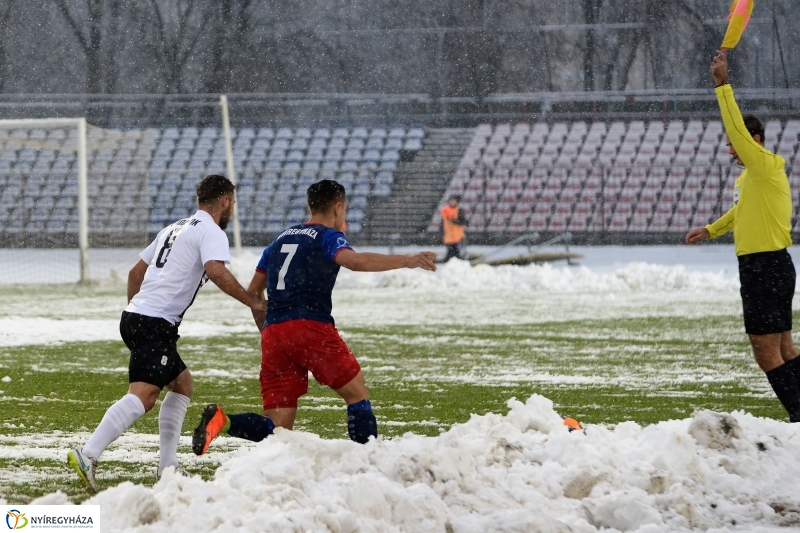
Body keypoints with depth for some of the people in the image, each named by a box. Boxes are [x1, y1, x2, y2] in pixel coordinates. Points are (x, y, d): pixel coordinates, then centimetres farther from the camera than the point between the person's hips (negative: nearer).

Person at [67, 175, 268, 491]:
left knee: (182, 382, 21)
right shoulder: (211, 232, -3)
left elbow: (136, 272, 28)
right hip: (156, 324, -10)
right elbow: (216, 271, -22)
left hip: (136, 315, 10)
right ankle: (87, 455, -33)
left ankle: (168, 465, 16)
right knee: (142, 396, -20)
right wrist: (252, 303, -14)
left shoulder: (175, 228, 24)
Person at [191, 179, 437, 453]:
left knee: (277, 427, 2)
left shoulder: (281, 239, 24)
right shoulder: (328, 237, 4)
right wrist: (406, 261, -21)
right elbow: (354, 261, -18)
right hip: (311, 326, -6)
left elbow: (253, 292, 26)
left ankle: (222, 420, -21)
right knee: (357, 395, 8)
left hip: (274, 331, 6)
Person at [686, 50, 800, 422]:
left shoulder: (766, 166, -12)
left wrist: (723, 86, -22)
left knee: (766, 351, -11)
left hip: (767, 267, -10)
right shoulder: (750, 175, 16)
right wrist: (710, 230, 30)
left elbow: (738, 128, -22)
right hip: (760, 267, 10)